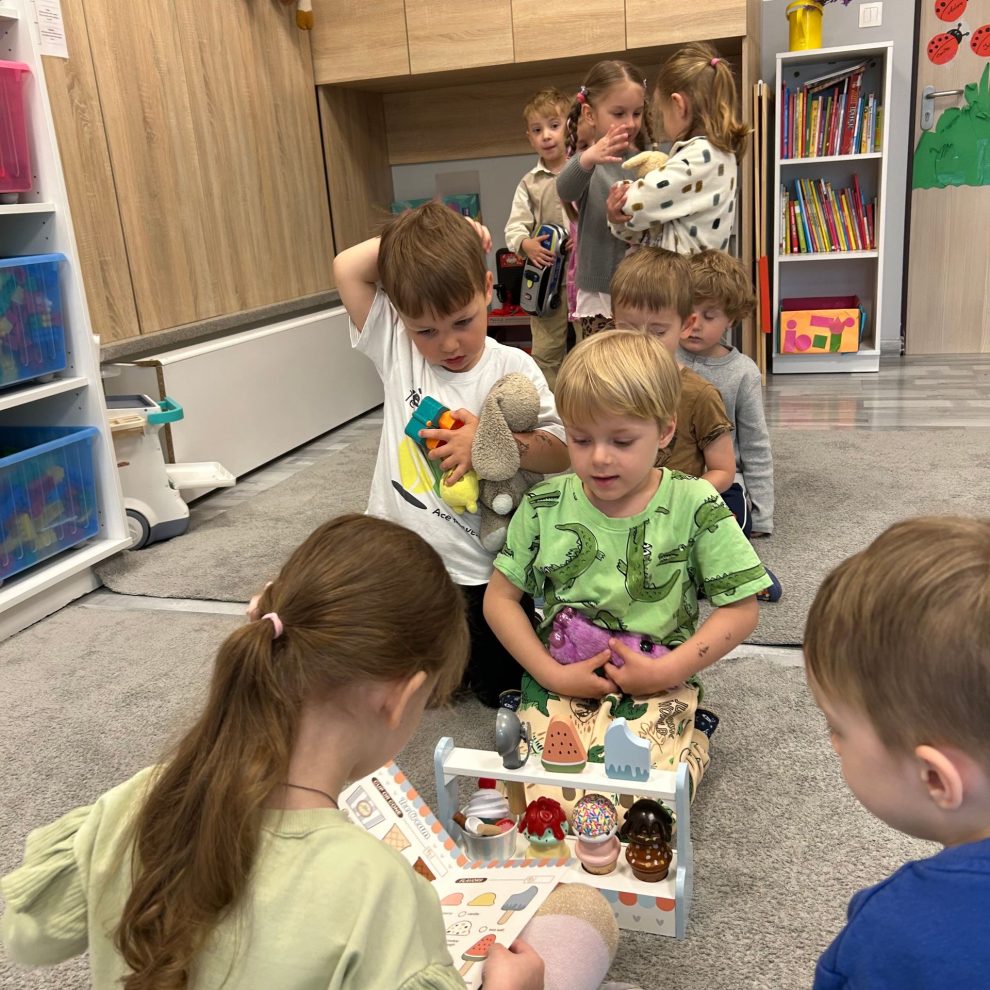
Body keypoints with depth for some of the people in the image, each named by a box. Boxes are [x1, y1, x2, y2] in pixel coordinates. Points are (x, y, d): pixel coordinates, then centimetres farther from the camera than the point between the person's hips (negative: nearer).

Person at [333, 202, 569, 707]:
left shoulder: (512, 368, -10)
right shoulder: (395, 349, -4)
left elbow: (562, 452, -13)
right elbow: (347, 268, -11)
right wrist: (404, 239, -11)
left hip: (480, 571, -2)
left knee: (503, 690, 11)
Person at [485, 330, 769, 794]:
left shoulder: (694, 505, -5)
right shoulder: (544, 507, 0)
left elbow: (741, 609, -2)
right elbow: (500, 597, 5)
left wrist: (668, 671, -11)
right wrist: (552, 673, -7)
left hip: (659, 686, -2)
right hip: (561, 683, 2)